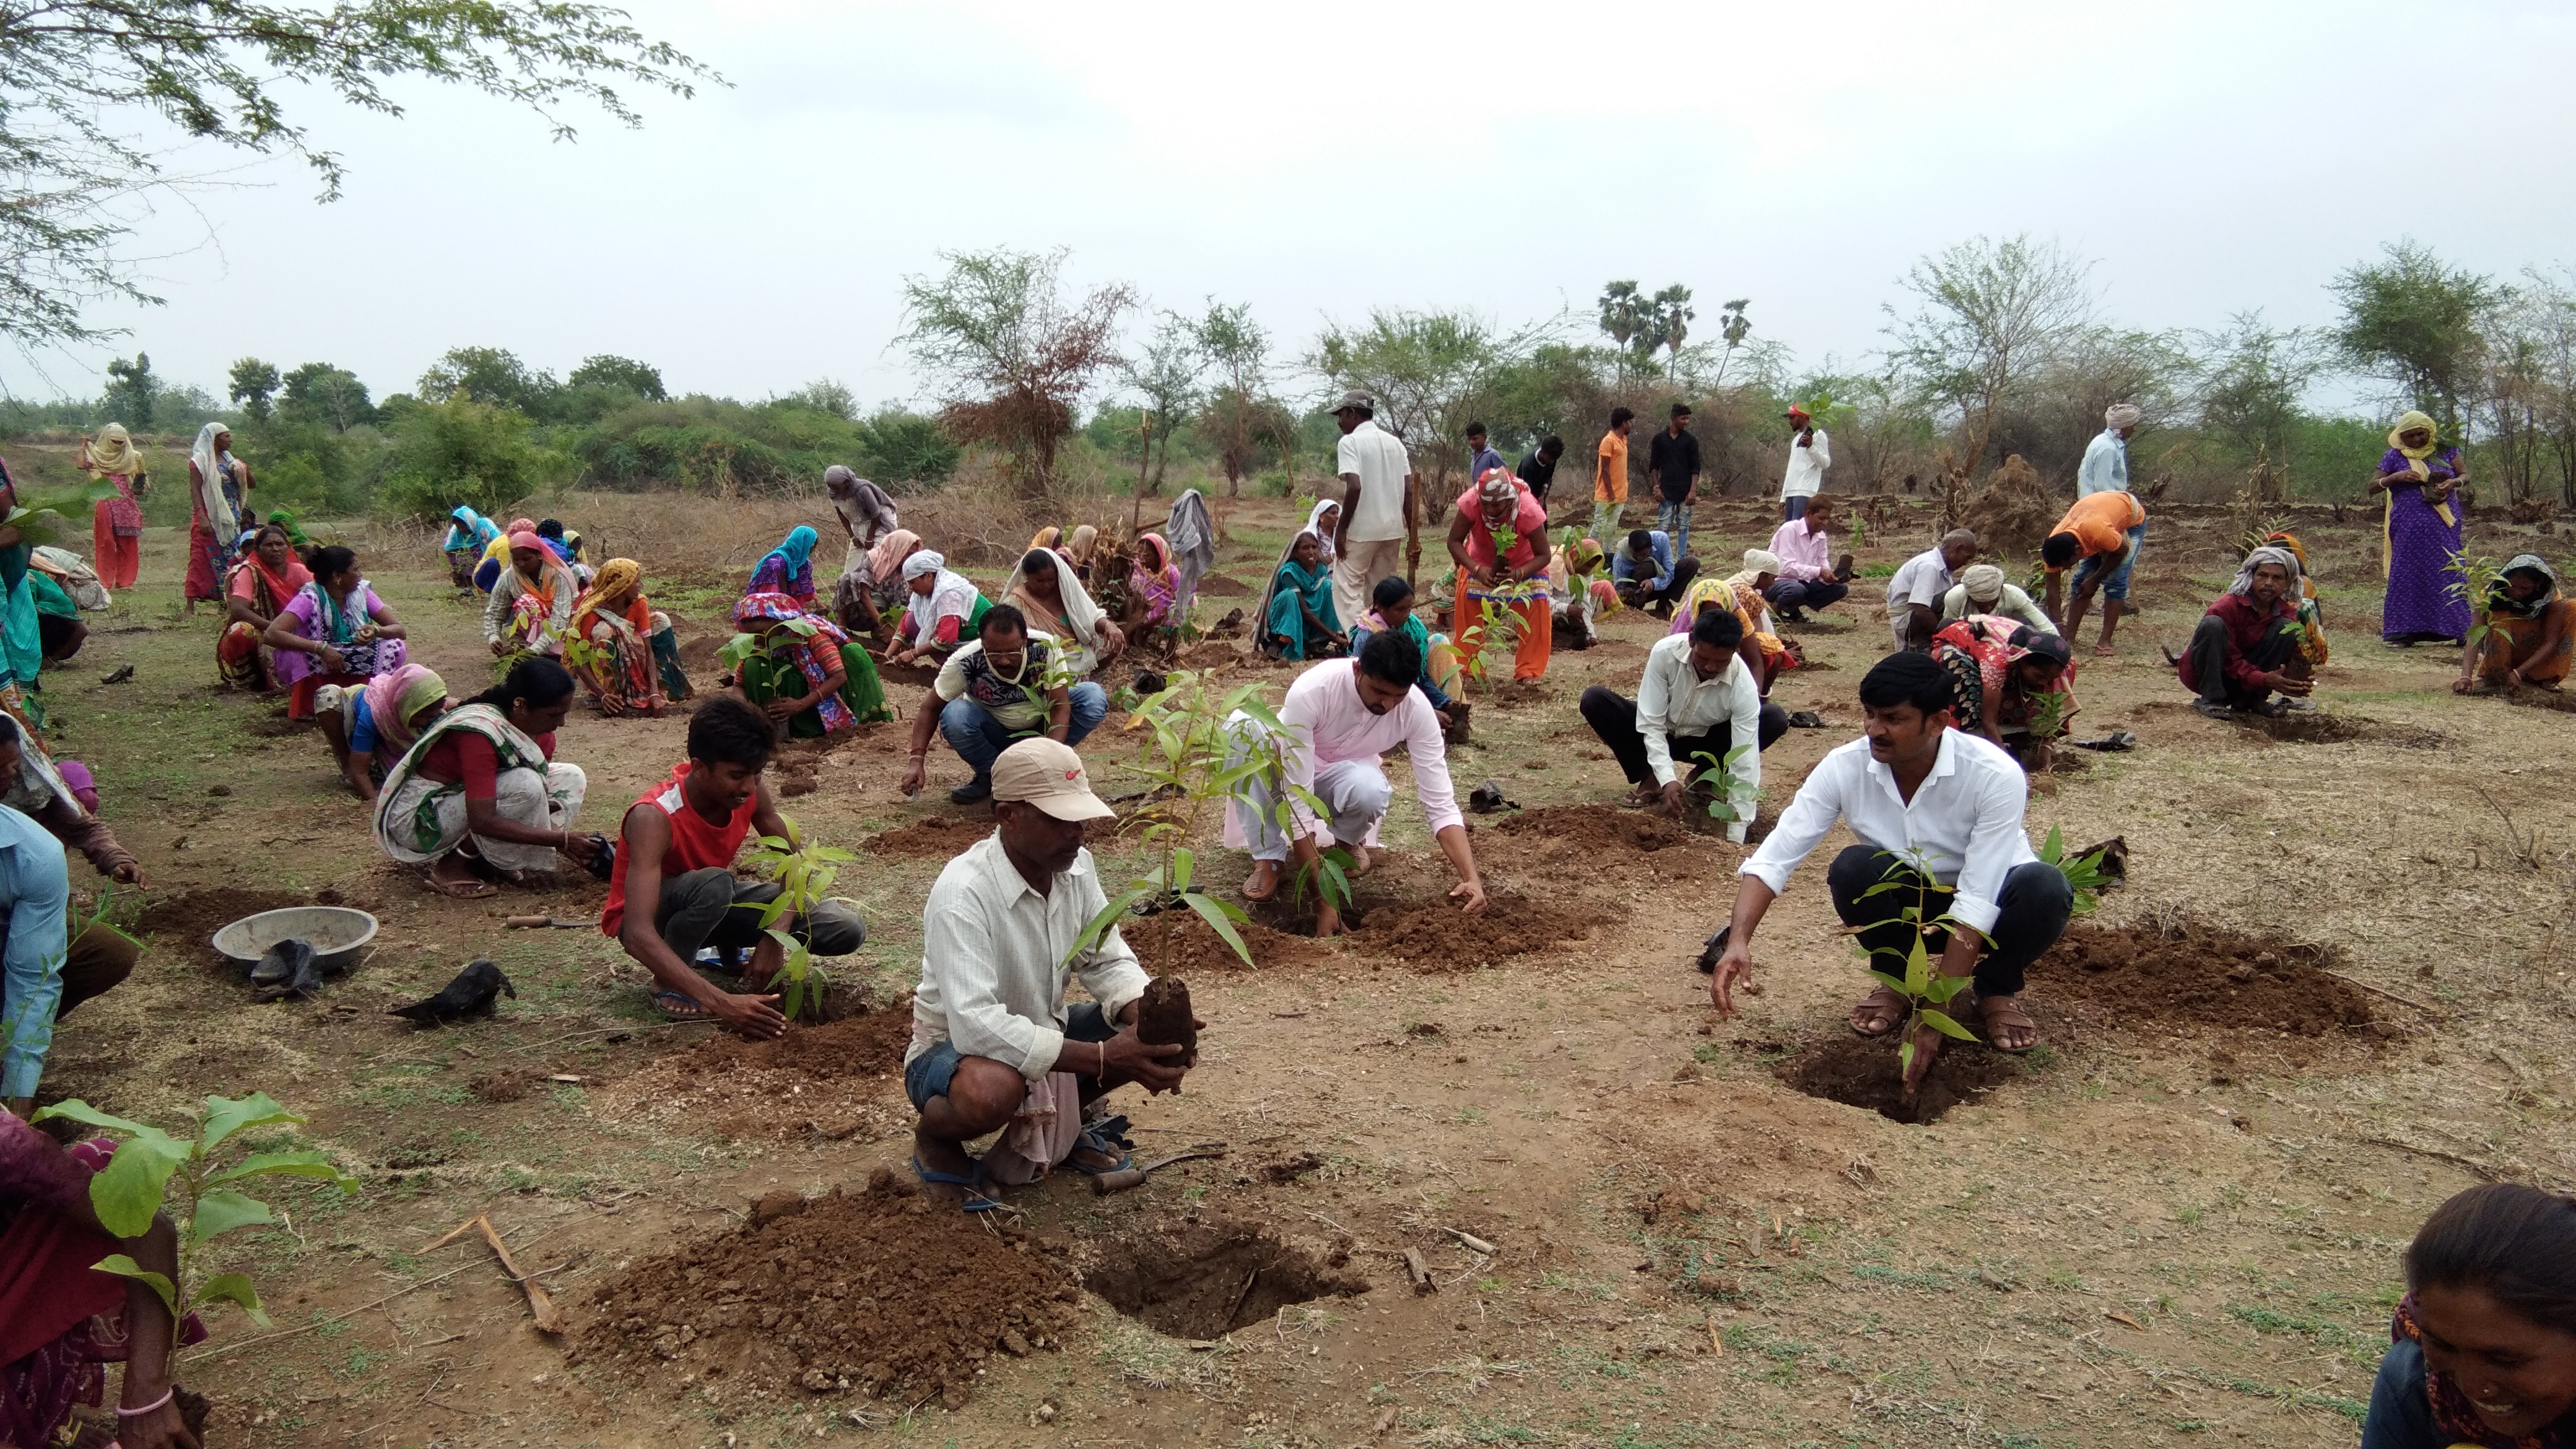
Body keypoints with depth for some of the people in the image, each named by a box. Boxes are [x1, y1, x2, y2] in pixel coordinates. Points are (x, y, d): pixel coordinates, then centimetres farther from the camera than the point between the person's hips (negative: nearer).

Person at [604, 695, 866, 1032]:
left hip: (716, 903, 6)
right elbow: (637, 935, -44)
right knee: (712, 883, -41)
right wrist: (722, 1003, -53)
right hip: (655, 922, -5)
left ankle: (730, 948, 11)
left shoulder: (749, 791, -18)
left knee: (847, 930, -13)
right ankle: (670, 983, -13)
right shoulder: (654, 818, -35)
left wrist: (774, 937, -27)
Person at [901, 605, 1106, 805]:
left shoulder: (1045, 648, -27)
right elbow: (931, 708, -15)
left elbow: (1060, 706, -26)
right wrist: (917, 761, -27)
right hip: (994, 733, -1)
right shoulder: (965, 663, -27)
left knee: (1095, 698, -25)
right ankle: (991, 776, -5)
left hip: (1040, 728, 1)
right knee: (953, 716, -34)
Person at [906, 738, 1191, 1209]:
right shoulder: (962, 893, -31)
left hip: (1043, 1035, 7)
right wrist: (1101, 1058, -40)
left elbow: (1109, 962, -5)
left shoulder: (1077, 865, -9)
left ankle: (1063, 1117, 12)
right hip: (954, 1048, -7)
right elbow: (976, 1026, -39)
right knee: (991, 1090, -40)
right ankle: (934, 1139, -4)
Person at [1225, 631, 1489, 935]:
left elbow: (1440, 804, -24)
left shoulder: (1417, 710, -26)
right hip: (1288, 773, -1)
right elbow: (1297, 800, -36)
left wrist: (1471, 877, -41)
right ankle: (1269, 858, -20)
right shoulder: (1310, 692, -36)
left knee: (1371, 791, -38)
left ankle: (1347, 841, 1)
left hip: (1343, 774, 1)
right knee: (1242, 725, -36)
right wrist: (1323, 900, -39)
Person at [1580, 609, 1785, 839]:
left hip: (1705, 741, 0)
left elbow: (1745, 764, -31)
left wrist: (1735, 837, -35)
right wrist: (1667, 779, -39)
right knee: (1594, 699, -27)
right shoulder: (1665, 652, -31)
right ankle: (1649, 780, -11)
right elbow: (1650, 724, -25)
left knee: (1776, 719, -25)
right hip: (1656, 733, 0)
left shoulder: (1743, 686, -31)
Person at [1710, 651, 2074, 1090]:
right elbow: (1772, 858, -23)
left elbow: (1977, 902, -31)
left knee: (2044, 888, -34)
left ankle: (1997, 990, -2)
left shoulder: (1996, 776, -29)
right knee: (1853, 867, -30)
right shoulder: (1844, 767, -21)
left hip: (1987, 915, -1)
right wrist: (1738, 941, -41)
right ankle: (1895, 981, -1)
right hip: (1905, 906, 2)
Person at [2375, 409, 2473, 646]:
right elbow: (2372, 486, 3)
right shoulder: (2395, 456, 5)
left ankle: (2460, 631, 3)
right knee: (2407, 575, -1)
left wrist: (2454, 482, -13)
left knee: (2449, 573, -1)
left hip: (2443, 527, 0)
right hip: (2409, 527, 0)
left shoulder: (2444, 450, 7)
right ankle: (2404, 633, 4)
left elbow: (2466, 475, 9)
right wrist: (2396, 478, -15)